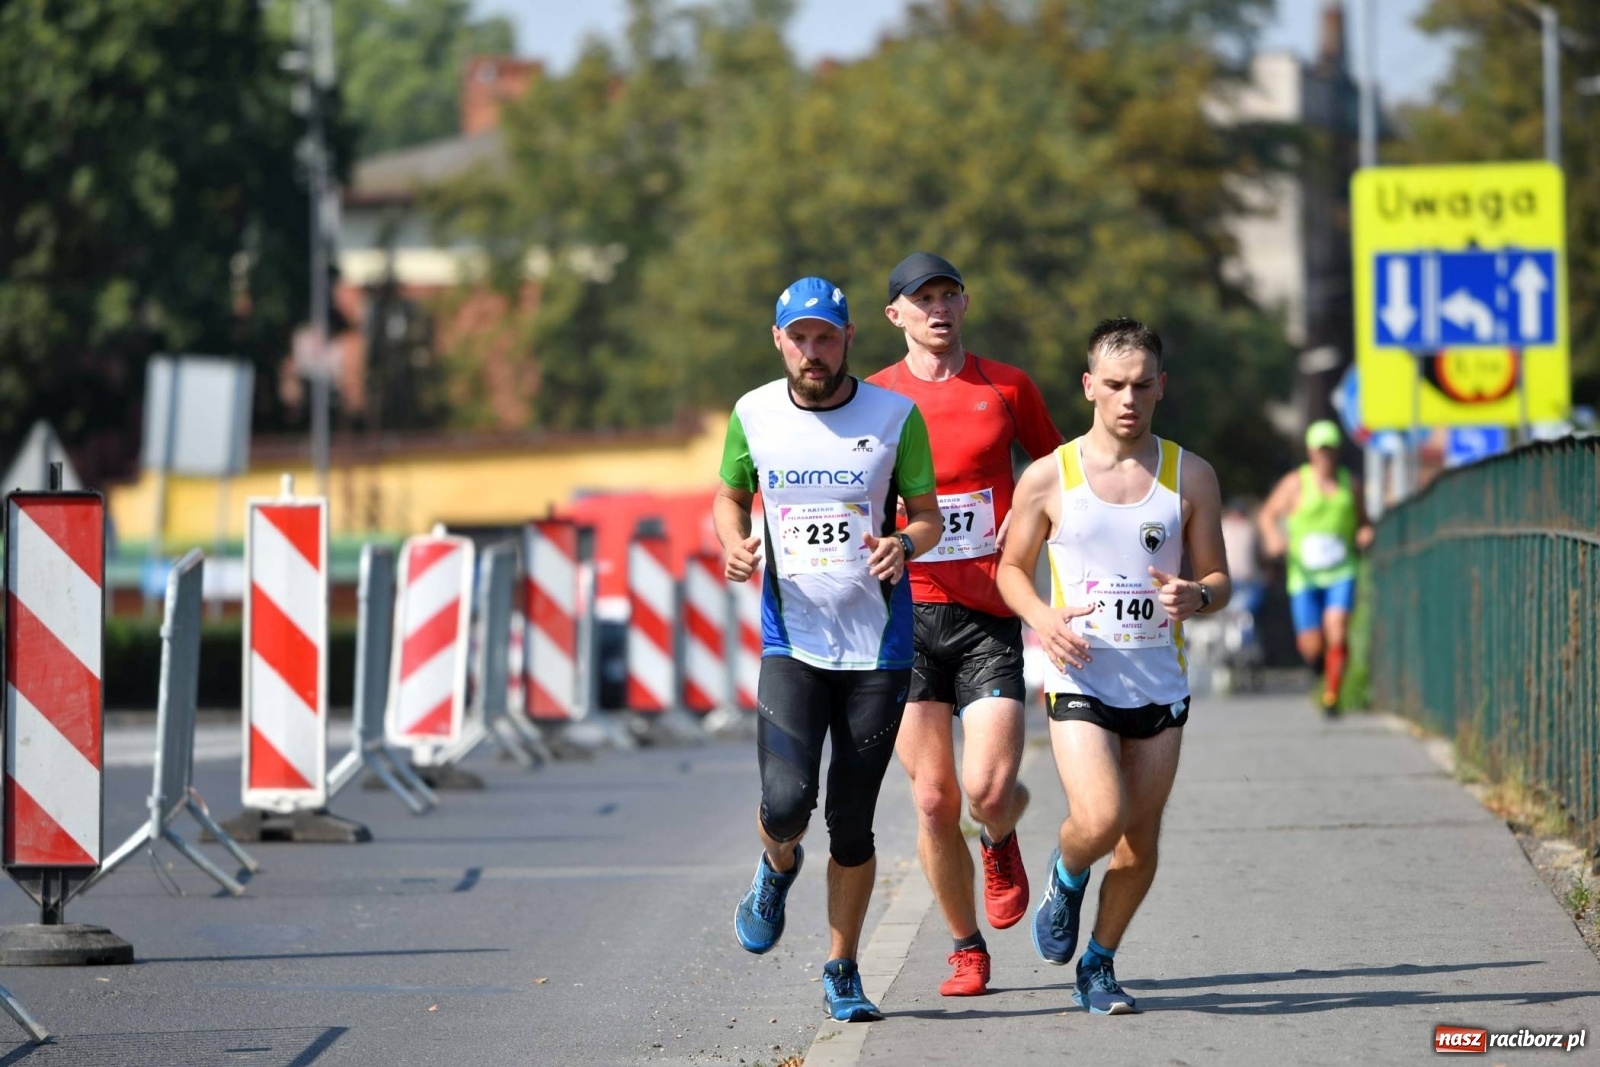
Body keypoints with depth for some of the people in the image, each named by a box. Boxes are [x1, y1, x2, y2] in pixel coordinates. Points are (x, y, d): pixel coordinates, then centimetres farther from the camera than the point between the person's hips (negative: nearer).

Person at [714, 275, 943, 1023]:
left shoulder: (895, 415, -3)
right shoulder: (753, 415, 1)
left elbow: (928, 513, 5)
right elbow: (730, 496, 17)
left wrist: (904, 544, -17)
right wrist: (733, 545, -5)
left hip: (879, 645, 0)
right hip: (792, 642, 0)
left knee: (852, 822, 2)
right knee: (785, 802, -16)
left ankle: (842, 973, 20)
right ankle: (778, 866, 21)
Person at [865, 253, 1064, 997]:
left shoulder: (1007, 388, 7)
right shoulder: (873, 399, 6)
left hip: (990, 615, 0)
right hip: (907, 612, 1)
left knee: (989, 790, -15)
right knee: (934, 800, -2)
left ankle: (1000, 840, 23)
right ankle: (967, 949, 16)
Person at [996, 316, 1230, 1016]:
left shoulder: (1190, 477, 3)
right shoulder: (1049, 478, -2)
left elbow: (1219, 581, 8)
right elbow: (1011, 567, 9)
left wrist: (1195, 597, -16)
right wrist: (1040, 616, -12)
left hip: (1161, 684, 3)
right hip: (1080, 677, -2)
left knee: (1140, 844, 5)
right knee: (1100, 820, -20)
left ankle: (1098, 964, 26)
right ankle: (1065, 875, 15)